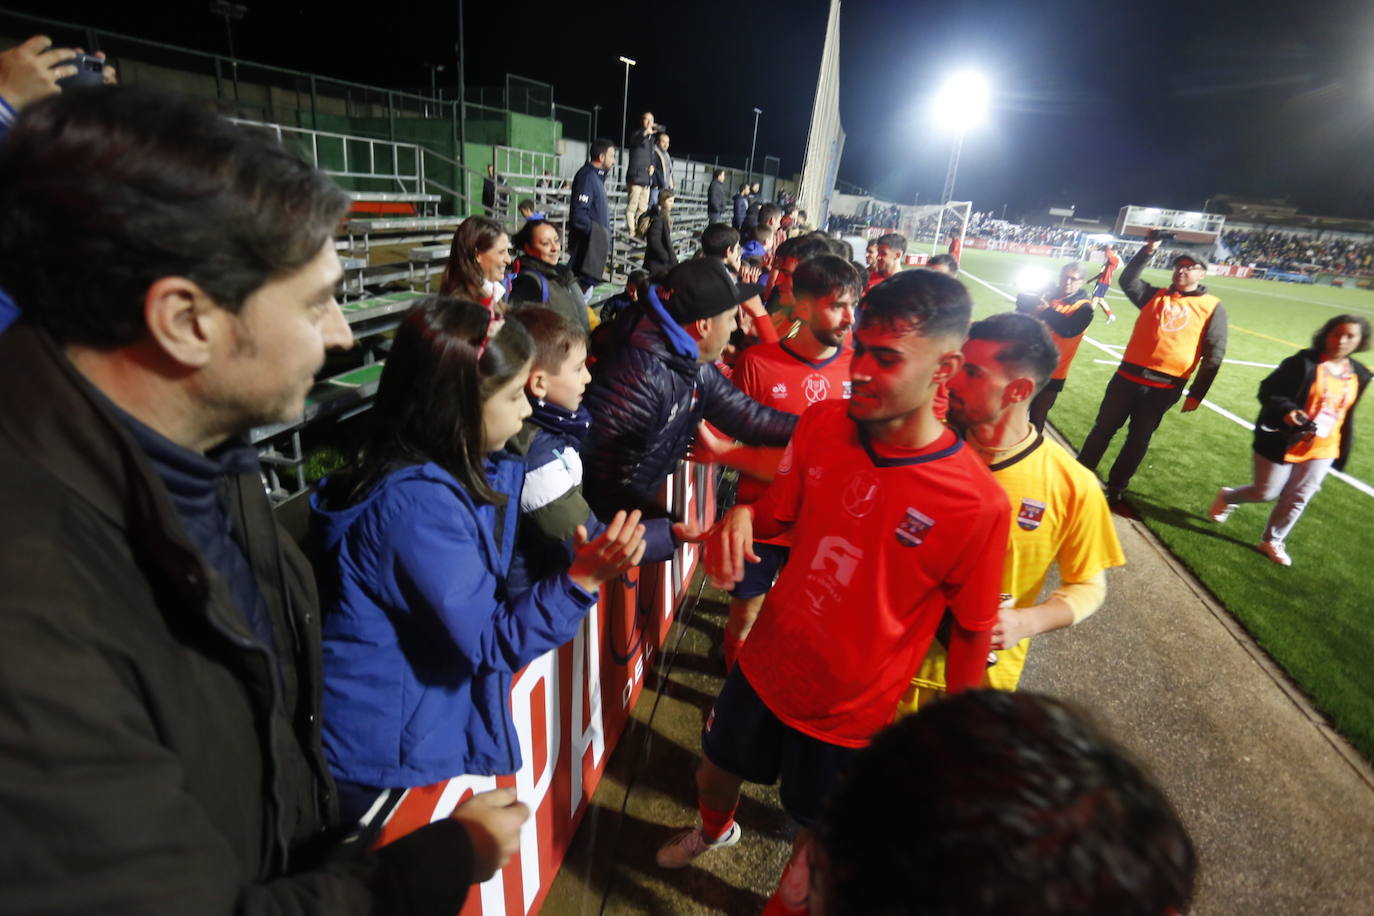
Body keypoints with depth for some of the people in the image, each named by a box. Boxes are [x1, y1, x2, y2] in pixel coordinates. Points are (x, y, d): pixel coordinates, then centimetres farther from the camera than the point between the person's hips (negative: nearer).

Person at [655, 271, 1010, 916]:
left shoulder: (979, 504, -27)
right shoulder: (822, 423, -15)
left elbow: (971, 635, -12)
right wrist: (741, 515, -21)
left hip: (852, 711, -4)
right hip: (765, 666, 5)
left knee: (818, 829, 23)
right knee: (715, 771, 29)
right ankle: (714, 831, 67)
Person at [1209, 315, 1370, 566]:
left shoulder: (1359, 375, 5)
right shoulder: (1304, 362, -13)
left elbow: (1347, 416, 13)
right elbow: (1267, 390, -12)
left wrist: (1342, 453, 14)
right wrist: (1286, 410, -30)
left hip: (1321, 450, 5)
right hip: (1281, 444, -5)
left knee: (1298, 499, 8)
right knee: (1265, 493, 5)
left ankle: (1272, 542, 25)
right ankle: (1227, 497, 35)